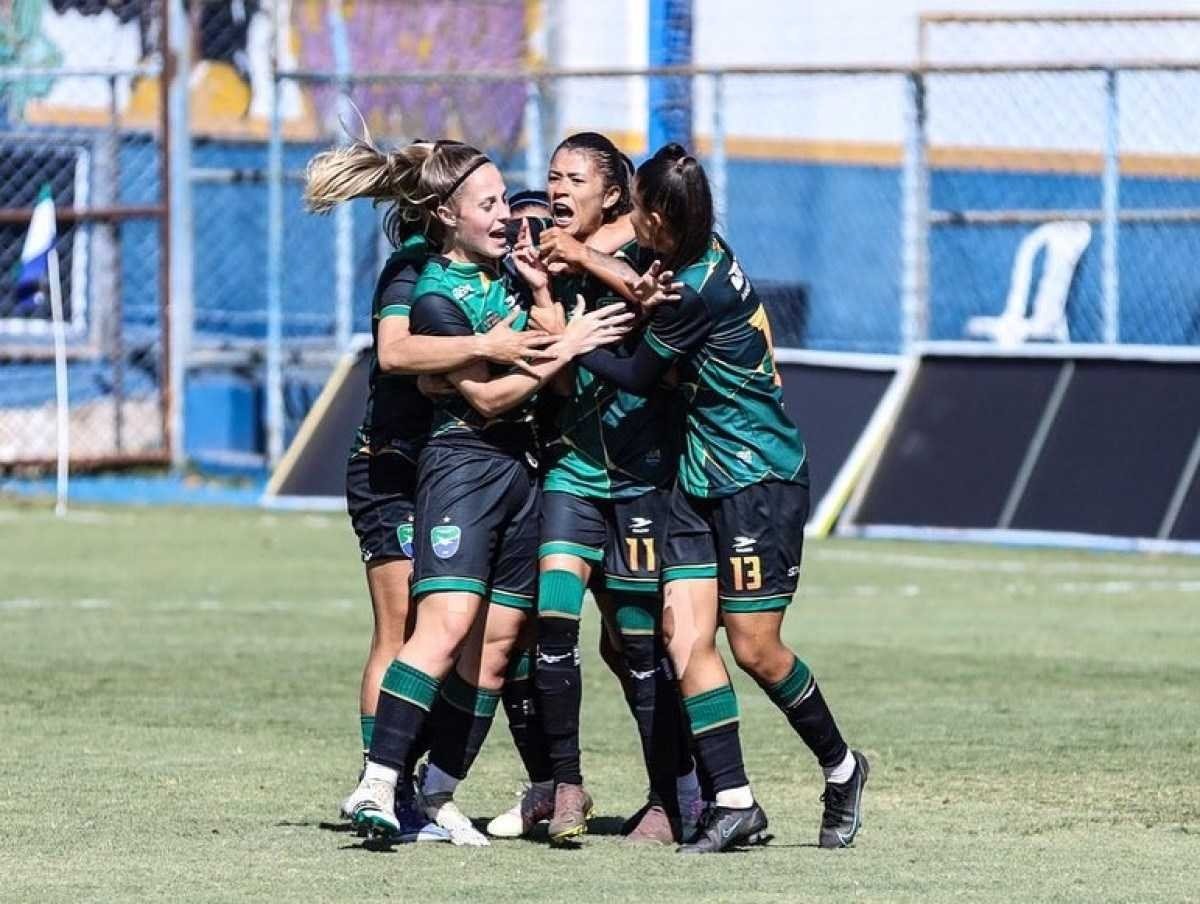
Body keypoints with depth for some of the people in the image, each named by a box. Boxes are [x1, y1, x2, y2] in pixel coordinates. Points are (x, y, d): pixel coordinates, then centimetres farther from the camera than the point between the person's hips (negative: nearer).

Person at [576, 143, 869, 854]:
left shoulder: (698, 291, -23)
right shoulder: (707, 251, 3)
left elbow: (638, 376, -10)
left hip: (760, 479, -9)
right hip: (703, 479, 9)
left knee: (755, 650, -1)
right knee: (686, 639, -2)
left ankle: (841, 769, 21)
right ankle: (734, 803, -3)